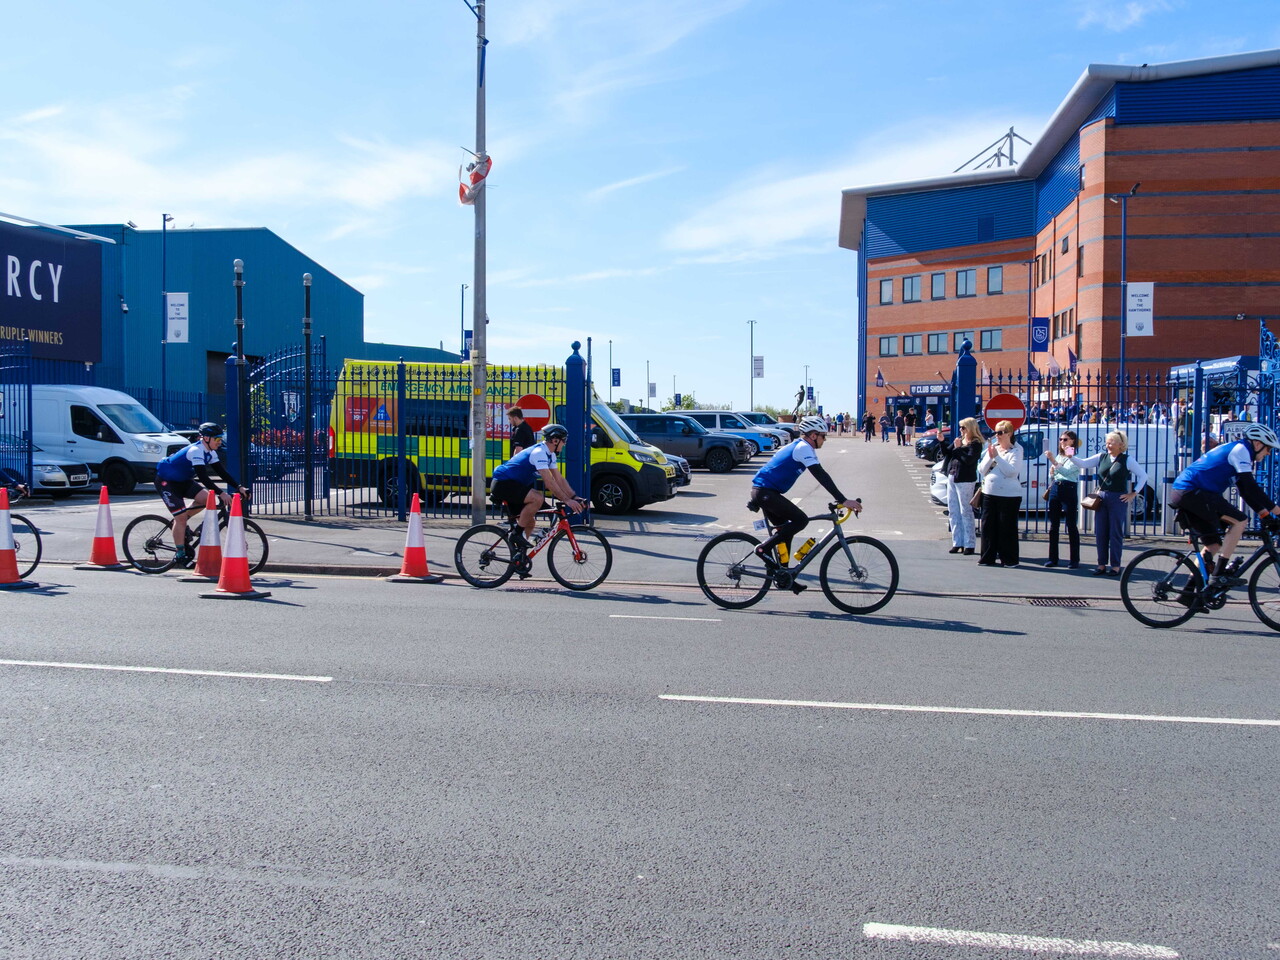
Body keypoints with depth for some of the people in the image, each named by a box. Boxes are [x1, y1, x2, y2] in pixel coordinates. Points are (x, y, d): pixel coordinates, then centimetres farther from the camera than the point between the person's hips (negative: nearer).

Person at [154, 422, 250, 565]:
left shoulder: (210, 452, -2)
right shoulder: (196, 451, -29)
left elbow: (222, 472, -2)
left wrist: (239, 487, -13)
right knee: (181, 517, -13)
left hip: (182, 480, 9)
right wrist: (221, 493, -42)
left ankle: (179, 522, 8)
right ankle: (180, 555, -4)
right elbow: (203, 477, -37)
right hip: (165, 481, -9)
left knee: (206, 499, -11)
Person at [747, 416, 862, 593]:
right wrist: (843, 501, -24)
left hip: (763, 491, 11)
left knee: (786, 530, 15)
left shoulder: (799, 446, 20)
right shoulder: (804, 447, -12)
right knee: (801, 520, -14)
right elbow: (821, 476, -21)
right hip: (765, 492, -11)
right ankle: (764, 548, -10)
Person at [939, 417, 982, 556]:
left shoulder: (976, 444, -8)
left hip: (964, 480, -8)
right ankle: (957, 542, 15)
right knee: (953, 512, 9)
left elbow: (969, 459, -21)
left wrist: (958, 448, -14)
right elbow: (947, 453, 13)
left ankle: (969, 544, -2)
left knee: (966, 512, -6)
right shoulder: (959, 440, 15)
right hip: (952, 478, 8)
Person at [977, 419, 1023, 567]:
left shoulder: (1016, 451, -4)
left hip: (1009, 495, -6)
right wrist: (990, 457, -6)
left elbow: (1011, 471, -18)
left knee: (1007, 528, -1)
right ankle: (987, 558, 15)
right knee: (988, 526, 7)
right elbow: (982, 470, 9)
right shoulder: (992, 448, 12)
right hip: (989, 493, 6)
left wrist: (997, 456, -15)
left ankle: (1009, 559, 8)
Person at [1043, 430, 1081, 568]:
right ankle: (1052, 558, 11)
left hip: (1069, 490, -7)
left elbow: (1066, 471, -20)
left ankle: (1074, 560, -1)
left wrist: (1053, 461, -31)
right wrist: (1051, 473, 0)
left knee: (1072, 526, -4)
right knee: (1053, 526, 6)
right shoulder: (1058, 456, 16)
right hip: (1055, 489, 7)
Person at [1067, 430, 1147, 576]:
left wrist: (1133, 493, 0)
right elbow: (1083, 463, 2)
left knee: (1115, 533, 0)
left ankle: (1115, 566, 8)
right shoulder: (1101, 457, 8)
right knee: (1100, 532, 5)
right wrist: (1071, 456, -15)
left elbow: (1143, 475, 4)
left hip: (1118, 498, -4)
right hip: (1101, 497, 4)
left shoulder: (1127, 460, -2)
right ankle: (1102, 564, 13)